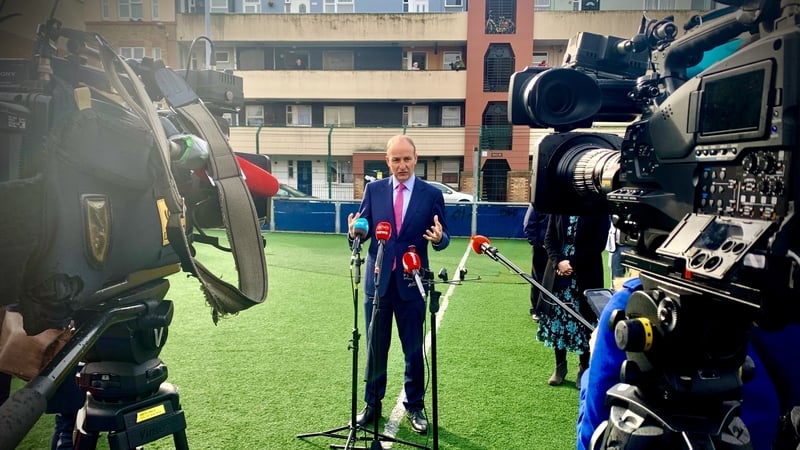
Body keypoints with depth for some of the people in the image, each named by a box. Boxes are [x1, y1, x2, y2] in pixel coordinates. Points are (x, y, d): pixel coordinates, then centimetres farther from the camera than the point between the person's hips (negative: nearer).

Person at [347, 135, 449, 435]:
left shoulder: (432, 194, -2)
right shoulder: (373, 189, 3)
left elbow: (443, 238, -2)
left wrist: (439, 237, -25)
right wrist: (355, 232, -21)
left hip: (412, 282, -1)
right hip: (377, 280, 1)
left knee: (413, 348, 10)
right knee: (375, 346, 13)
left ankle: (414, 407, 28)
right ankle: (372, 403, 30)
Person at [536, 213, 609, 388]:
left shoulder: (599, 210, -5)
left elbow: (599, 243, -9)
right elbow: (549, 238, 5)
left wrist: (572, 263, -15)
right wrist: (558, 261, -11)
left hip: (586, 275, -3)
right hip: (558, 272, 3)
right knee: (557, 317, 8)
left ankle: (584, 368, 20)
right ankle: (560, 366, 24)